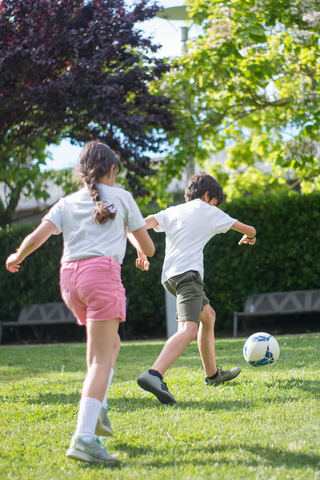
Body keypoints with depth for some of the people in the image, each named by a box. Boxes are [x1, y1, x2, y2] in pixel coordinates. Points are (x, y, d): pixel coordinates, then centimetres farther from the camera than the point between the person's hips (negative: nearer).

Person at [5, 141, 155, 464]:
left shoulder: (67, 203, 18)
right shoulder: (121, 198, 13)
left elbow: (37, 237, 4)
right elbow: (148, 248, 14)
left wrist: (16, 258, 23)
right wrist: (129, 233, 37)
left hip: (69, 276, 5)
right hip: (102, 271, -5)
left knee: (110, 343, 26)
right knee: (101, 360, -9)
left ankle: (96, 407, 9)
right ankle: (84, 438, -23)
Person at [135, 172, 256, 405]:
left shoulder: (172, 212, 21)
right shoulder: (210, 212, 11)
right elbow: (249, 230, 22)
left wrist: (141, 253, 4)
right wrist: (249, 236, 44)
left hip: (170, 276, 8)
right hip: (188, 273, -8)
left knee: (208, 315, 28)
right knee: (188, 329, -24)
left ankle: (212, 373, 38)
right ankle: (154, 375, -47)